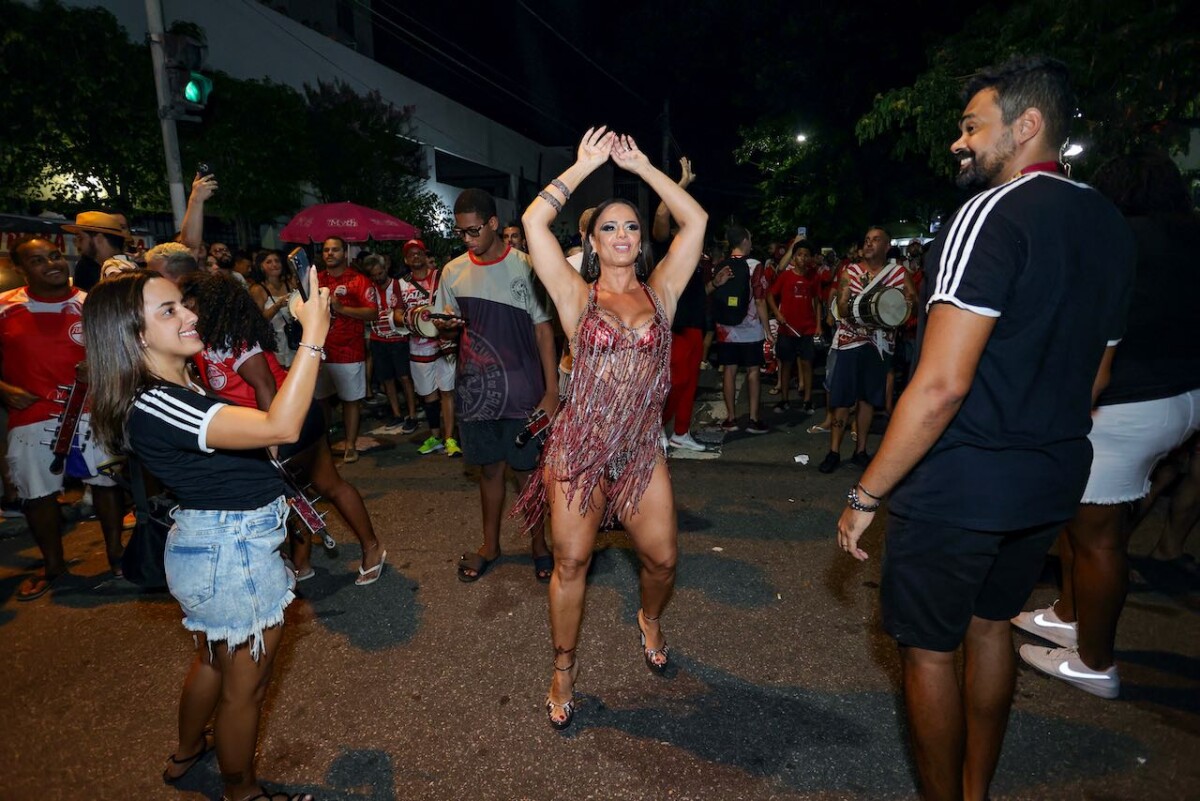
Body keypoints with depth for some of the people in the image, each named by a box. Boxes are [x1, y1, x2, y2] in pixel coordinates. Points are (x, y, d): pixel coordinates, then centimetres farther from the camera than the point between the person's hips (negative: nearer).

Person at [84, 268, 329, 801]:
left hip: (215, 547, 10)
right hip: (233, 554, -10)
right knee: (246, 685, 13)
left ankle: (186, 755, 56)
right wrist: (313, 338, -39)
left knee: (213, 660, 32)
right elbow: (281, 428, -40)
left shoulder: (177, 387, 3)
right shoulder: (153, 406, -28)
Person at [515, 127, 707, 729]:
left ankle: (650, 620, 44)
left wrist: (639, 165, 6)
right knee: (570, 561, 5)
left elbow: (695, 221, 2)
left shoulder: (660, 293, 7)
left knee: (662, 557, 9)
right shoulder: (577, 295, 1)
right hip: (578, 446, -2)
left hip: (642, 448, 3)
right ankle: (564, 670, 26)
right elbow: (534, 221, -8)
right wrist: (585, 165, -1)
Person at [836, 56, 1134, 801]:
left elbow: (942, 385, -24)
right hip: (1052, 484, 9)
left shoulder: (993, 213, -16)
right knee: (991, 623, 23)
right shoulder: (1111, 226, 10)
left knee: (929, 648, 8)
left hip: (958, 484, -8)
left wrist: (866, 495, -18)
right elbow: (1090, 380, 15)